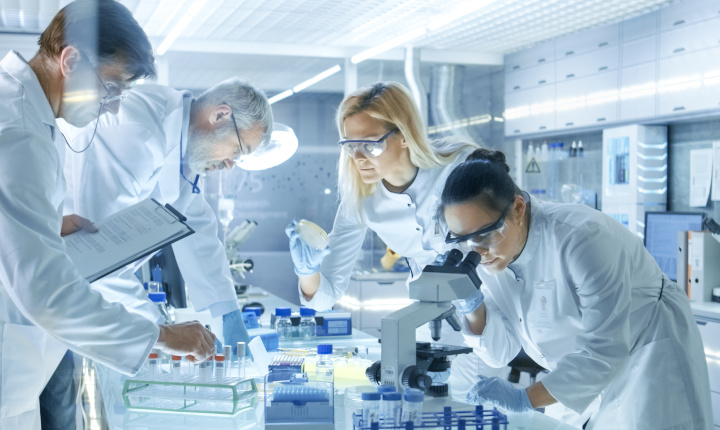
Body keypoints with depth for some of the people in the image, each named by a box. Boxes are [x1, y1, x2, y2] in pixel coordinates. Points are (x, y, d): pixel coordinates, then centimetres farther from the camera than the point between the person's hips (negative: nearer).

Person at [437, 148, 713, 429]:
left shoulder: (579, 238, -33)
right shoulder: (491, 254, -11)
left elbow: (603, 349, -30)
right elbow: (500, 352, -6)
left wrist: (525, 398, -31)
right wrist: (472, 306, -23)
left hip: (649, 352, -6)